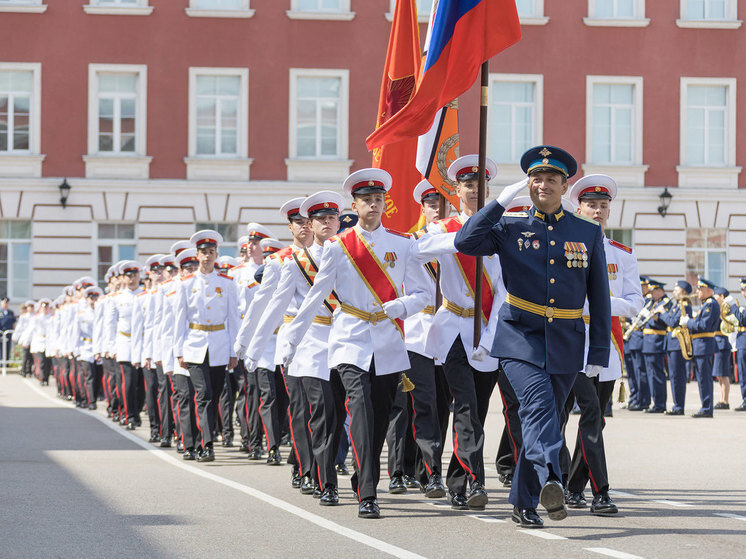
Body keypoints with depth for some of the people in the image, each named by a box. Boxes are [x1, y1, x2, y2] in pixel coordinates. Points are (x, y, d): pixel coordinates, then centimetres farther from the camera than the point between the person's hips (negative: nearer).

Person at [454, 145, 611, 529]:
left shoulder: (588, 233, 8)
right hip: (520, 338, -2)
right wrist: (501, 203, -12)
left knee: (541, 420, 8)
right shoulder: (511, 228, 4)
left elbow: (599, 297, 10)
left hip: (565, 345, 3)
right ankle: (550, 481, -42)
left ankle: (524, 503, 18)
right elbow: (465, 242, -12)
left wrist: (599, 352, 5)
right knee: (538, 404, -25)